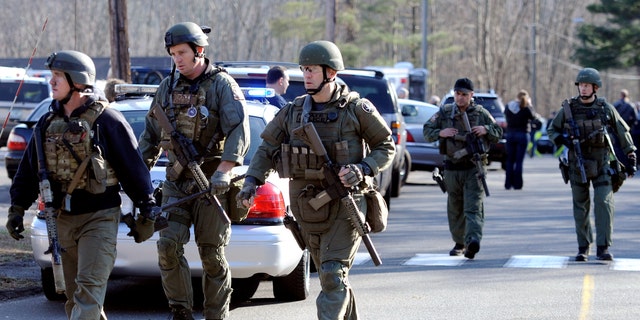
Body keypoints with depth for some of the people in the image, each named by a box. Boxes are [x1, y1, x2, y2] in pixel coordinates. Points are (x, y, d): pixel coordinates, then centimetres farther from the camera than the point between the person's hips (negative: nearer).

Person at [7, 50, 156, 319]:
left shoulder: (106, 120, -9)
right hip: (64, 218, 6)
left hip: (99, 217, -6)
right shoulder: (48, 123, 9)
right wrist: (17, 208, 12)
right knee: (73, 295, 10)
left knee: (89, 288, -14)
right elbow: (29, 169, 16)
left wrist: (146, 212, -6)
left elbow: (134, 166, -7)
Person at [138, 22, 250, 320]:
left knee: (212, 256, 1)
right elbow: (151, 134, 20)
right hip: (176, 181, 4)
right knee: (168, 245, -8)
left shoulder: (222, 85, -6)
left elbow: (239, 131, -16)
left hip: (211, 182, -4)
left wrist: (224, 170, -27)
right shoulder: (167, 88, 11)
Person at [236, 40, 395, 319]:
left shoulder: (357, 109, -5)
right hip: (307, 205, 5)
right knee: (330, 275, 13)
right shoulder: (293, 111, 6)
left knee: (333, 275, -14)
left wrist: (363, 170, -17)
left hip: (345, 204, -5)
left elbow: (386, 147, 1)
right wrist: (252, 181, -7)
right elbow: (267, 150, 9)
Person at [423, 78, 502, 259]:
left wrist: (486, 130, -10)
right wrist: (441, 133, -11)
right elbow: (427, 131, 9)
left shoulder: (481, 113, 4)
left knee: (473, 207, -16)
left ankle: (473, 240, -30)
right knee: (455, 209, 12)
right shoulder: (444, 113, 6)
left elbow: (498, 133, 12)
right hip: (452, 169, 3)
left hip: (475, 168, -3)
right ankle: (459, 243, 26)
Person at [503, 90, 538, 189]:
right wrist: (529, 105, 7)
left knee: (510, 160, 12)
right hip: (522, 135, -3)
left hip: (510, 134, 3)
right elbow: (533, 117, 1)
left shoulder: (508, 106, -1)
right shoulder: (526, 108, -13)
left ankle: (508, 184, 11)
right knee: (519, 161, 0)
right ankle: (517, 184, -1)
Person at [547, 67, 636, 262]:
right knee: (581, 207, 6)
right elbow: (552, 130, 9)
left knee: (604, 203, -12)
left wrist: (631, 158, 6)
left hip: (601, 163, -1)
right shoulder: (568, 108, 0)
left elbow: (623, 133, 8)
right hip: (578, 164, 1)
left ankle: (603, 248, -12)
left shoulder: (606, 108, -1)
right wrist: (562, 140, -12)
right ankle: (583, 248, 16)